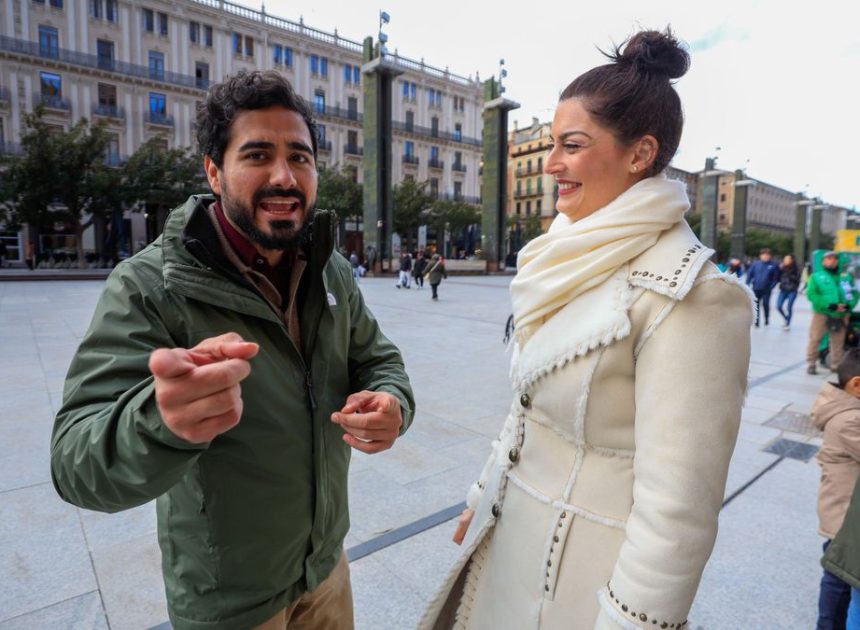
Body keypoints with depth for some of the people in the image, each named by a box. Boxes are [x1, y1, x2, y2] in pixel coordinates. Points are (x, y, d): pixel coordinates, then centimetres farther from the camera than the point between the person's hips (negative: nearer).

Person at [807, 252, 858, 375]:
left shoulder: (846, 277, 11)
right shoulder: (817, 276, 0)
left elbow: (854, 293, 7)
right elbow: (811, 294, -10)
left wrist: (848, 305, -13)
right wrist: (829, 305, -19)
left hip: (841, 315, 4)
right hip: (822, 313, -3)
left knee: (838, 341, 10)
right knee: (815, 339, -4)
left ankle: (836, 365, 20)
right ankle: (811, 364, 3)